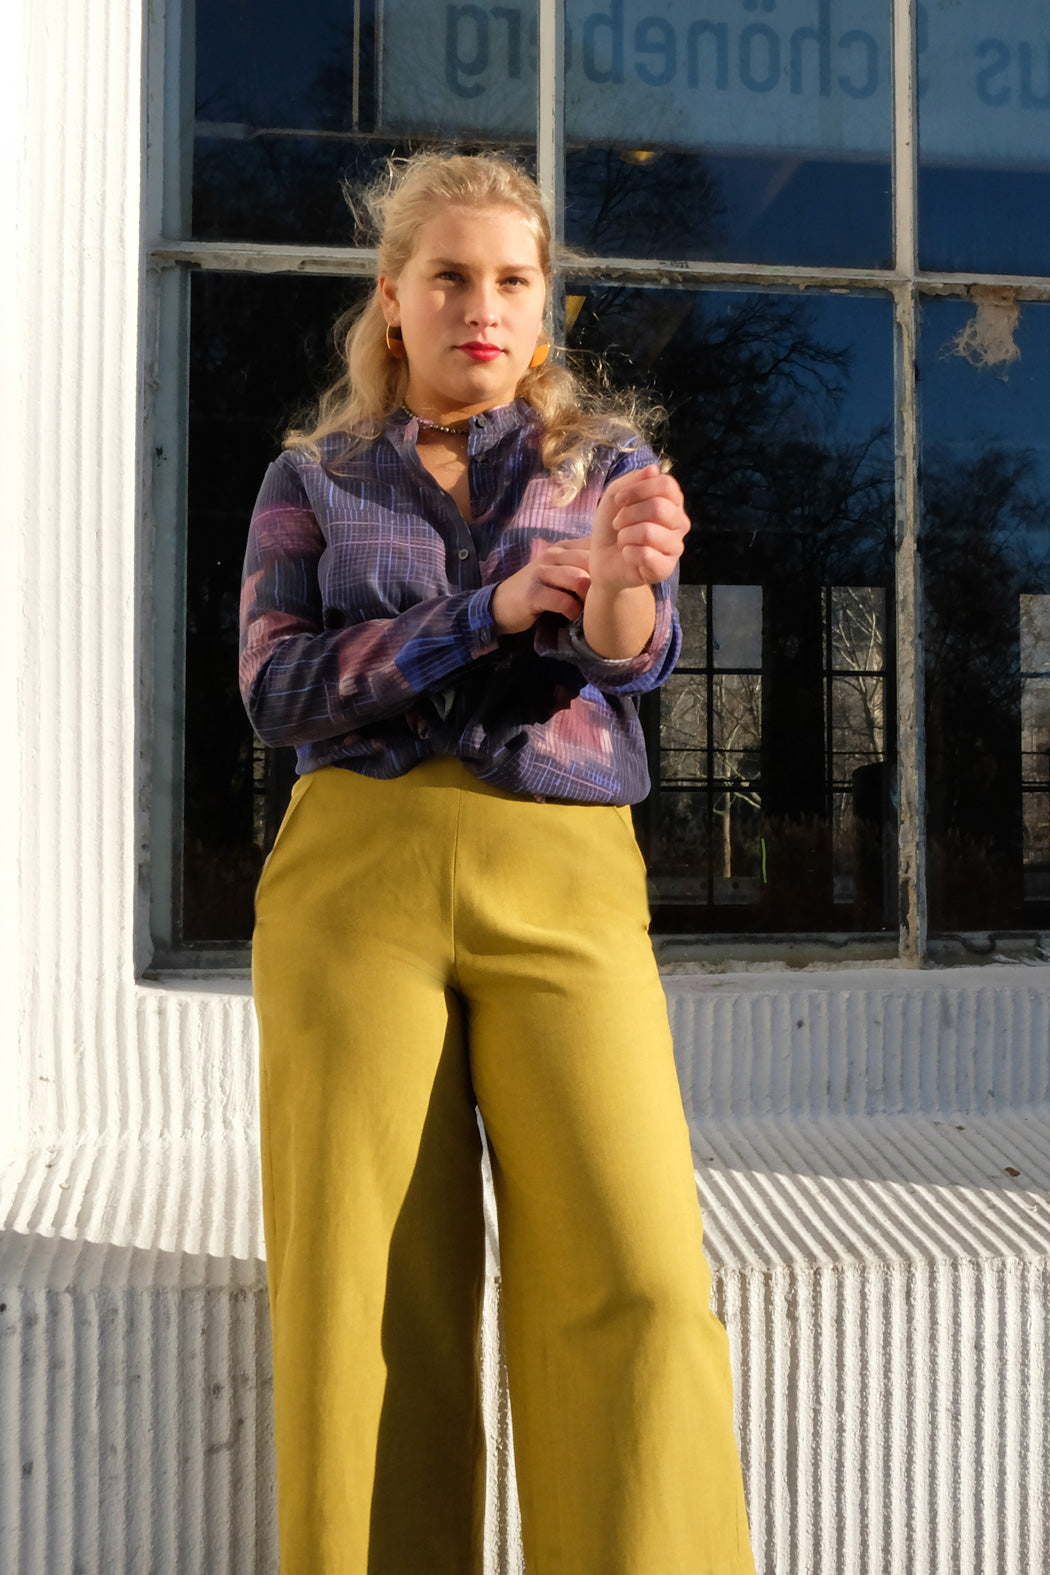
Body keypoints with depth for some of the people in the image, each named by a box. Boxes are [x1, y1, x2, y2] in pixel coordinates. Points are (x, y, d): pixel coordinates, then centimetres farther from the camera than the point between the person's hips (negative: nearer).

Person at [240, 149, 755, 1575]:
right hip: (356, 874, 0)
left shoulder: (605, 463, 14)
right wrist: (497, 607, -12)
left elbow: (635, 658, -4)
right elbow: (278, 687, -1)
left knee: (637, 1285, -13)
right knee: (368, 1297, -4)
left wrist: (633, 577, -28)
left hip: (562, 891, 0)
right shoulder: (314, 481, 14)